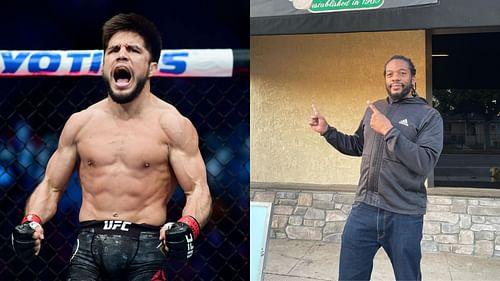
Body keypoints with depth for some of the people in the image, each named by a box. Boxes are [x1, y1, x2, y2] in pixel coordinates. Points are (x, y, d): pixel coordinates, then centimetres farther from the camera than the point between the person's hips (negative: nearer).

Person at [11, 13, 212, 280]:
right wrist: (32, 221, -4)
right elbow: (51, 186, 15)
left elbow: (198, 190, -5)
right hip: (89, 241, 2)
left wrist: (188, 226, -25)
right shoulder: (79, 122, 9)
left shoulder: (172, 124, -1)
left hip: (145, 244, -2)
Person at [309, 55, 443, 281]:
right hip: (364, 209, 4)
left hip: (404, 216, -4)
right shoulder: (374, 109, 11)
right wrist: (327, 131, 10)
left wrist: (389, 131, -22)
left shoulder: (429, 116, -5)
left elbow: (425, 163, -18)